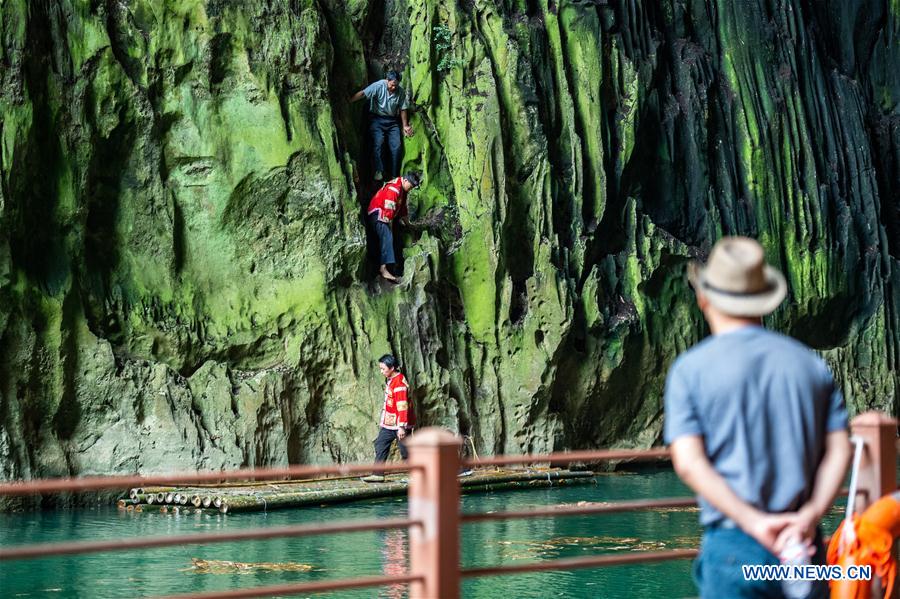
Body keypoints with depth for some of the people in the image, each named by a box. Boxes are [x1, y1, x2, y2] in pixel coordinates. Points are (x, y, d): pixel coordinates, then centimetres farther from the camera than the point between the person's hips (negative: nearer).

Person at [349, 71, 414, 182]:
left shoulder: (400, 92, -4)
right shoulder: (378, 86, -15)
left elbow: (403, 109, 6)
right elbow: (362, 94, -22)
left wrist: (405, 126, 9)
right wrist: (347, 102, -31)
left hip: (392, 121, 3)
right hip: (377, 119, -3)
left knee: (396, 146, -6)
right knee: (378, 143, -22)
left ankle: (394, 176, 1)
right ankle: (379, 171, -26)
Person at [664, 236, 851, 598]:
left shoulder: (690, 369, 0)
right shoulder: (811, 365, 10)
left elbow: (688, 462, -11)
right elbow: (839, 451, 1)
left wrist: (755, 522, -15)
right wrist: (810, 515, -10)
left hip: (732, 545, -3)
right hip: (805, 550, 3)